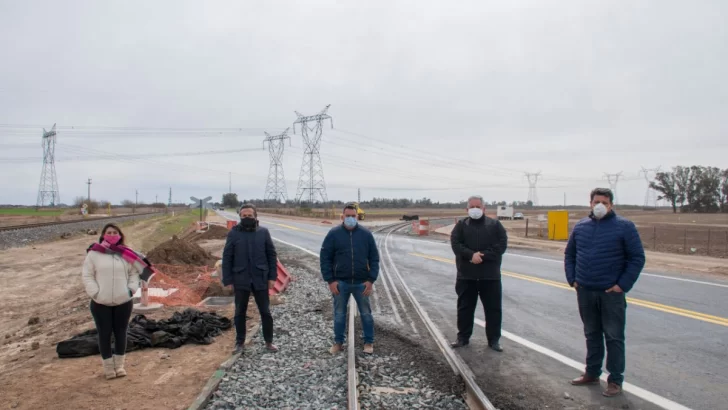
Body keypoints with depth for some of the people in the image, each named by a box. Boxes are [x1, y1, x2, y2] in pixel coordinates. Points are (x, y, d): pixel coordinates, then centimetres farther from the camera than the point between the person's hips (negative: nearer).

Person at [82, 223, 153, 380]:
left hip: (123, 302, 2)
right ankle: (108, 367, 21)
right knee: (104, 334, 8)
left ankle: (119, 364, 26)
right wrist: (94, 293, -10)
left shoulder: (126, 254, 1)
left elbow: (134, 273, 7)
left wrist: (131, 289, -5)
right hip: (101, 303, -1)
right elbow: (87, 275, -2)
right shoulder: (94, 253, -4)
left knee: (121, 333, 11)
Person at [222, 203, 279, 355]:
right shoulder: (233, 233, -3)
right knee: (240, 313, 11)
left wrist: (272, 276, -3)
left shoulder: (263, 232, -2)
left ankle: (269, 341, 23)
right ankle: (239, 342, 26)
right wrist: (228, 280, -4)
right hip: (241, 280, 0)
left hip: (260, 279, 0)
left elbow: (272, 255, 2)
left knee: (265, 312, 8)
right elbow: (227, 258, -1)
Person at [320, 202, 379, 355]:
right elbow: (325, 258, -2)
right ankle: (338, 342, 27)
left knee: (366, 313, 11)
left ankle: (369, 342, 25)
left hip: (361, 283, 1)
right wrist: (330, 280, -8)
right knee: (339, 314, 11)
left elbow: (374, 258, 2)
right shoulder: (333, 234, -4)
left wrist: (371, 280, -5)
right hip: (340, 283, 0)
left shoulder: (366, 234, -1)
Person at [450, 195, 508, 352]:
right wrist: (471, 255, -23)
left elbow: (502, 244, -6)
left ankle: (494, 339, 18)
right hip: (466, 275, 1)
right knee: (465, 307, 9)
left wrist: (483, 256, -17)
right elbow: (455, 244, -7)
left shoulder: (495, 225, 4)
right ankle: (463, 337, 22)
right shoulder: (461, 225, 5)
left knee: (493, 308, 5)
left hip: (490, 275, 0)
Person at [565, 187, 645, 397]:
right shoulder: (580, 226, 8)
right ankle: (592, 373, 27)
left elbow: (637, 258, -6)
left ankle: (615, 380, 12)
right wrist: (572, 279, 5)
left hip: (611, 293, -4)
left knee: (614, 337, 3)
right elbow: (569, 255, 16)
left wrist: (623, 285, -11)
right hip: (585, 292, 4)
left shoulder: (624, 227, -5)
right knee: (592, 335, 15)